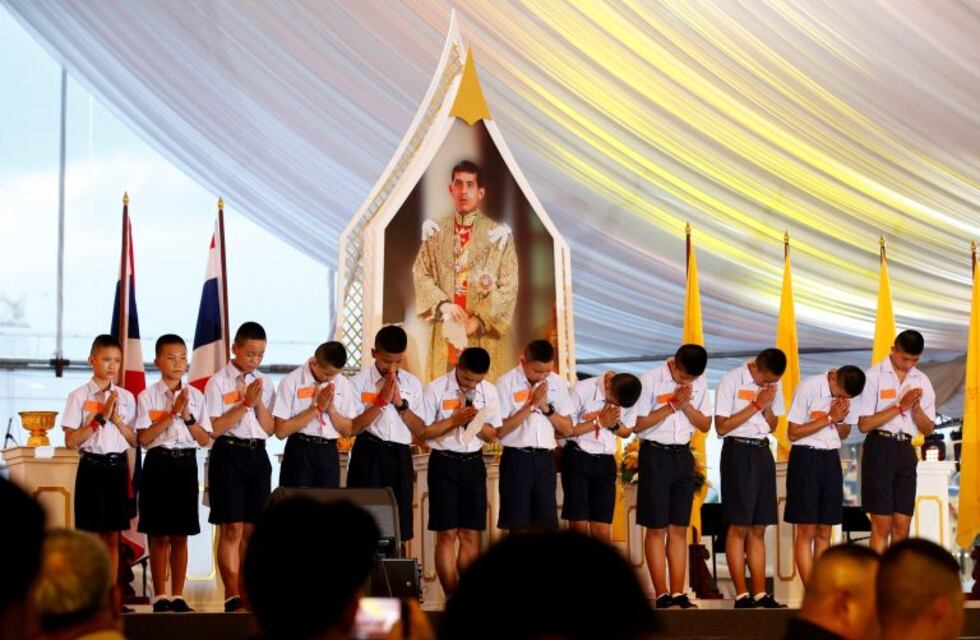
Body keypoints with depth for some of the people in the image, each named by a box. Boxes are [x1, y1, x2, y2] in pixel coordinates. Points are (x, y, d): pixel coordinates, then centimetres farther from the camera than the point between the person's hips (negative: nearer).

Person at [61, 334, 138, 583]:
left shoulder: (126, 397, 8)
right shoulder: (79, 396, -3)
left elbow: (135, 441, 7)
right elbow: (70, 441, -10)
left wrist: (117, 420, -8)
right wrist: (101, 418, -14)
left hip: (118, 466, 4)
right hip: (91, 466, -4)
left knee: (112, 537, 7)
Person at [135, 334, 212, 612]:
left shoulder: (195, 396, 7)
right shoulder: (148, 396, -2)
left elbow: (205, 440, 4)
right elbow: (143, 438, -11)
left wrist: (187, 416, -11)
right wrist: (172, 413, -16)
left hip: (186, 464, 3)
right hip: (159, 463, -3)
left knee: (180, 535, 5)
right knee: (159, 535, 1)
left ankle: (177, 596, 11)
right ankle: (160, 596, 7)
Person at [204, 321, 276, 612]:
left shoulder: (264, 383, 11)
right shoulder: (218, 382, -3)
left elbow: (270, 429, 8)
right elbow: (215, 427, -10)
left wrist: (258, 403, -7)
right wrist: (245, 403, -14)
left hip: (257, 454, 5)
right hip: (228, 454, -5)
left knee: (251, 528, 5)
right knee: (232, 528, -7)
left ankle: (244, 594, 10)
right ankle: (232, 596, -5)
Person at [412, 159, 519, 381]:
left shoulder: (498, 234, 1)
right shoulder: (436, 232, 11)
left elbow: (508, 288, -2)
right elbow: (420, 273, 5)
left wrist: (480, 320, -11)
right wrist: (443, 304, -12)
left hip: (484, 336, -2)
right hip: (445, 333, 2)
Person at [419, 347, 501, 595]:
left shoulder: (489, 391, 4)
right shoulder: (436, 389, -8)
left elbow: (492, 434, 8)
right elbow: (423, 431, -9)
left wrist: (477, 422, -12)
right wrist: (455, 419, -19)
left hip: (474, 463, 4)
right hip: (444, 463, -4)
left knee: (471, 534, 4)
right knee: (447, 533, -3)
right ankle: (452, 597, 1)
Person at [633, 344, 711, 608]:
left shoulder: (699, 384, 5)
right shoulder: (651, 381, -9)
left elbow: (705, 425, 6)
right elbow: (637, 425, -11)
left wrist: (686, 405, -10)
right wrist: (672, 405, -16)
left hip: (683, 455, 5)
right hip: (655, 454, -5)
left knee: (679, 528, 6)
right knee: (657, 528, -2)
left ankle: (678, 593, 8)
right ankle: (661, 594, 1)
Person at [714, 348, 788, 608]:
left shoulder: (774, 385, 10)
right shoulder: (732, 381, -8)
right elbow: (722, 427, -11)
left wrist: (767, 408, -5)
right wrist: (756, 405, -14)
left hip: (763, 451, 6)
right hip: (738, 450, -6)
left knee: (758, 528, 6)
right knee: (739, 526, -6)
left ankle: (760, 594, 7)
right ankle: (741, 595, -4)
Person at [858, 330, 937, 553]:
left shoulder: (921, 381, 10)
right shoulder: (874, 376, -5)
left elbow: (928, 429, 11)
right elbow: (864, 424, -11)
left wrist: (916, 408, -8)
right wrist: (900, 406, -14)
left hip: (906, 450, 5)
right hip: (880, 448, -5)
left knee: (902, 527, 4)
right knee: (882, 526, -5)